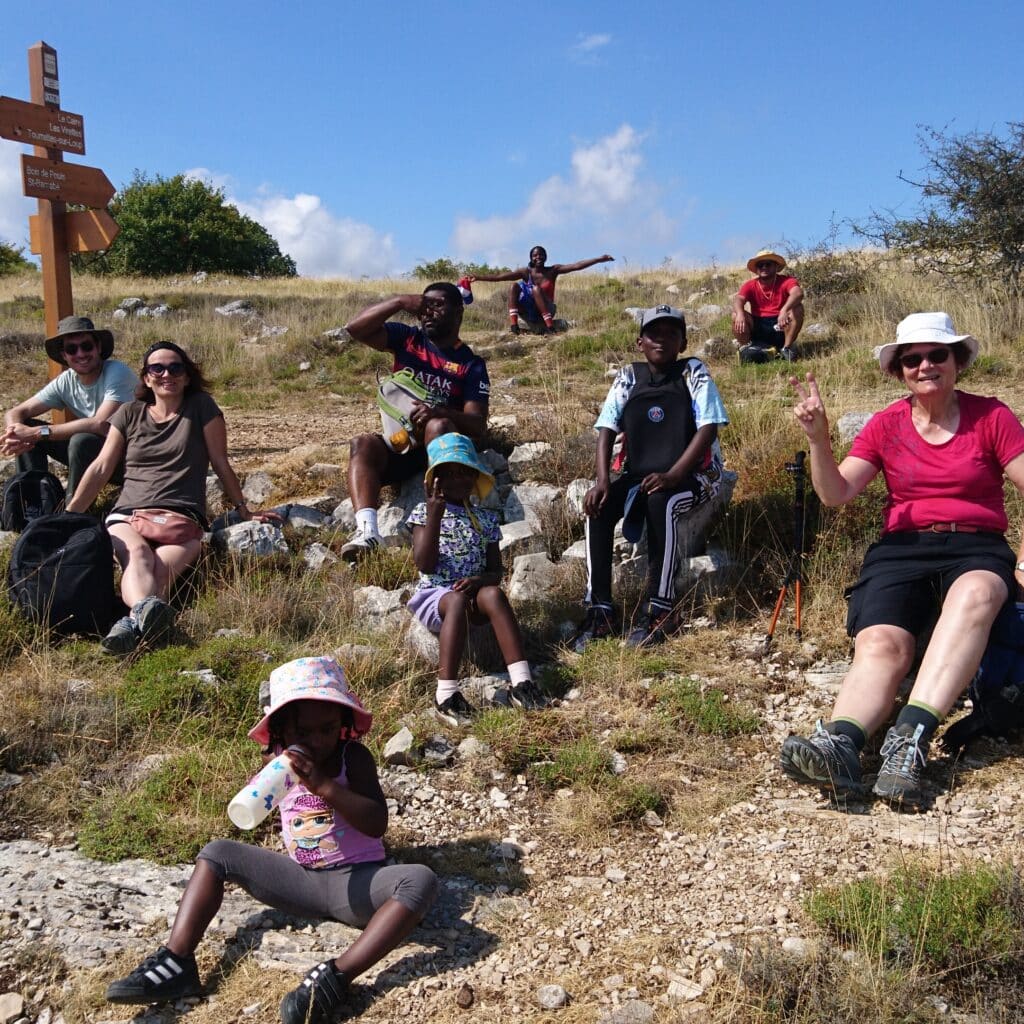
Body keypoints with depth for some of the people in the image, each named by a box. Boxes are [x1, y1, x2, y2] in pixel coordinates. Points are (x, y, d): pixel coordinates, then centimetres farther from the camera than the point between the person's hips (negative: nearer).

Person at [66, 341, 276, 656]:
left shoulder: (202, 407, 9)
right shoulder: (129, 414, 17)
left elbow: (220, 463, 11)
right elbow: (101, 468, 16)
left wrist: (243, 510, 12)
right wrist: (68, 516, 12)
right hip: (128, 514, 1)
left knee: (162, 569, -36)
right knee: (137, 554, -37)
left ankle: (134, 622, -62)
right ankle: (146, 609, -66)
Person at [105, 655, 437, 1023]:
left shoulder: (354, 757, -11)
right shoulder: (277, 760, 1)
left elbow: (377, 824, -23)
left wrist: (324, 784, -32)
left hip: (355, 882, -4)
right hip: (301, 879, 5)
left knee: (420, 881, -34)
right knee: (217, 853, -2)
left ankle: (335, 977, -42)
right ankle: (177, 962, -15)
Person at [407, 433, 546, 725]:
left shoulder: (485, 519, 13)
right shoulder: (423, 512, 5)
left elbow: (496, 572, 9)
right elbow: (425, 564, -9)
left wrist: (481, 580, -16)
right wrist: (435, 515, -15)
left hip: (473, 592, 2)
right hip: (434, 594, -2)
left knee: (494, 594, -32)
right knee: (457, 601, -37)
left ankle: (521, 682, -38)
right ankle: (446, 694, -43)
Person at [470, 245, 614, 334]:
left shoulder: (553, 270, -1)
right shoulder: (526, 272, 1)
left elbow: (576, 266, -10)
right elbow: (499, 277, -5)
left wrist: (599, 259, -19)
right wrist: (478, 277, -13)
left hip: (546, 312, -2)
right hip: (530, 315, 2)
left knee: (536, 289, -28)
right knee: (515, 286, -17)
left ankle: (550, 325, -34)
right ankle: (513, 325, -29)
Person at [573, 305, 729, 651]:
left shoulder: (693, 372, -6)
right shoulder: (628, 377, 4)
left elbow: (708, 428, -15)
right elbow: (607, 429, -2)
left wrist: (671, 476, -27)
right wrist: (603, 481, -19)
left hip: (694, 473, -4)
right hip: (641, 474, 4)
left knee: (661, 503, -36)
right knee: (598, 507, -23)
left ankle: (661, 609, -25)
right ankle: (599, 610, -18)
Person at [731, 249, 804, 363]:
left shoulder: (786, 281, -4)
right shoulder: (750, 286, 3)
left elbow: (798, 293, -25)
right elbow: (738, 299, -16)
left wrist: (785, 310, -45)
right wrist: (740, 314, -40)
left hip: (780, 328, -1)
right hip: (758, 327, 1)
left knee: (797, 308, -25)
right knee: (735, 315, -21)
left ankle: (787, 348, -17)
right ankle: (745, 348, -11)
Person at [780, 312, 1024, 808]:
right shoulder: (886, 425, 11)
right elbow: (836, 493, 2)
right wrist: (818, 438, -14)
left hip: (977, 548, -1)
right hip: (901, 549, 2)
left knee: (974, 595, -39)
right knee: (880, 643, -28)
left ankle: (911, 736, -49)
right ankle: (840, 744, -52)